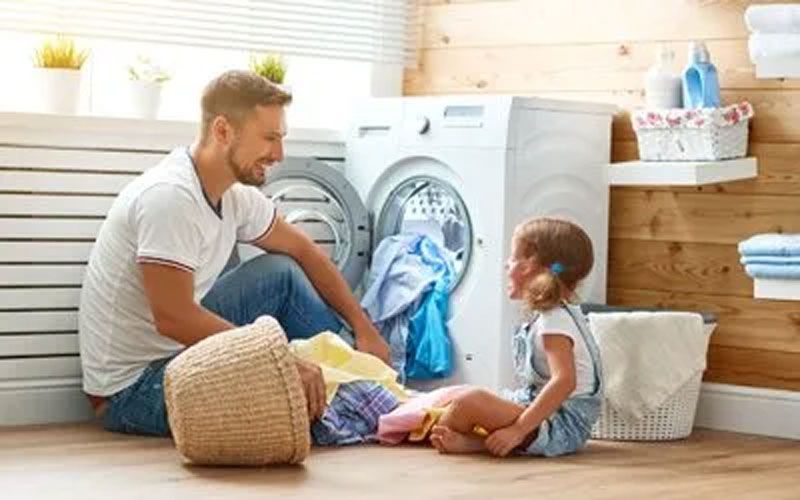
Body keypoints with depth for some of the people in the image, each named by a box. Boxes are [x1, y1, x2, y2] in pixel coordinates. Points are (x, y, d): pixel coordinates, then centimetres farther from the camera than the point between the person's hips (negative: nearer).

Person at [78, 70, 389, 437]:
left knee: (281, 274, 4)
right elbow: (173, 318, -30)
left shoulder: (235, 196, 2)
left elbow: (301, 251, 17)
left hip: (179, 351, 9)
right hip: (132, 389, -9)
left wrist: (363, 327, 10)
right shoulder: (170, 196, -25)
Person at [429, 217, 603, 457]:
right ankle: (464, 441, -11)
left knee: (471, 401, -23)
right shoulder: (561, 315, 16)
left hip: (561, 427, -11)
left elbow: (565, 381, -29)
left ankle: (431, 432, 4)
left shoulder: (555, 322, -17)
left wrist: (518, 430, -30)